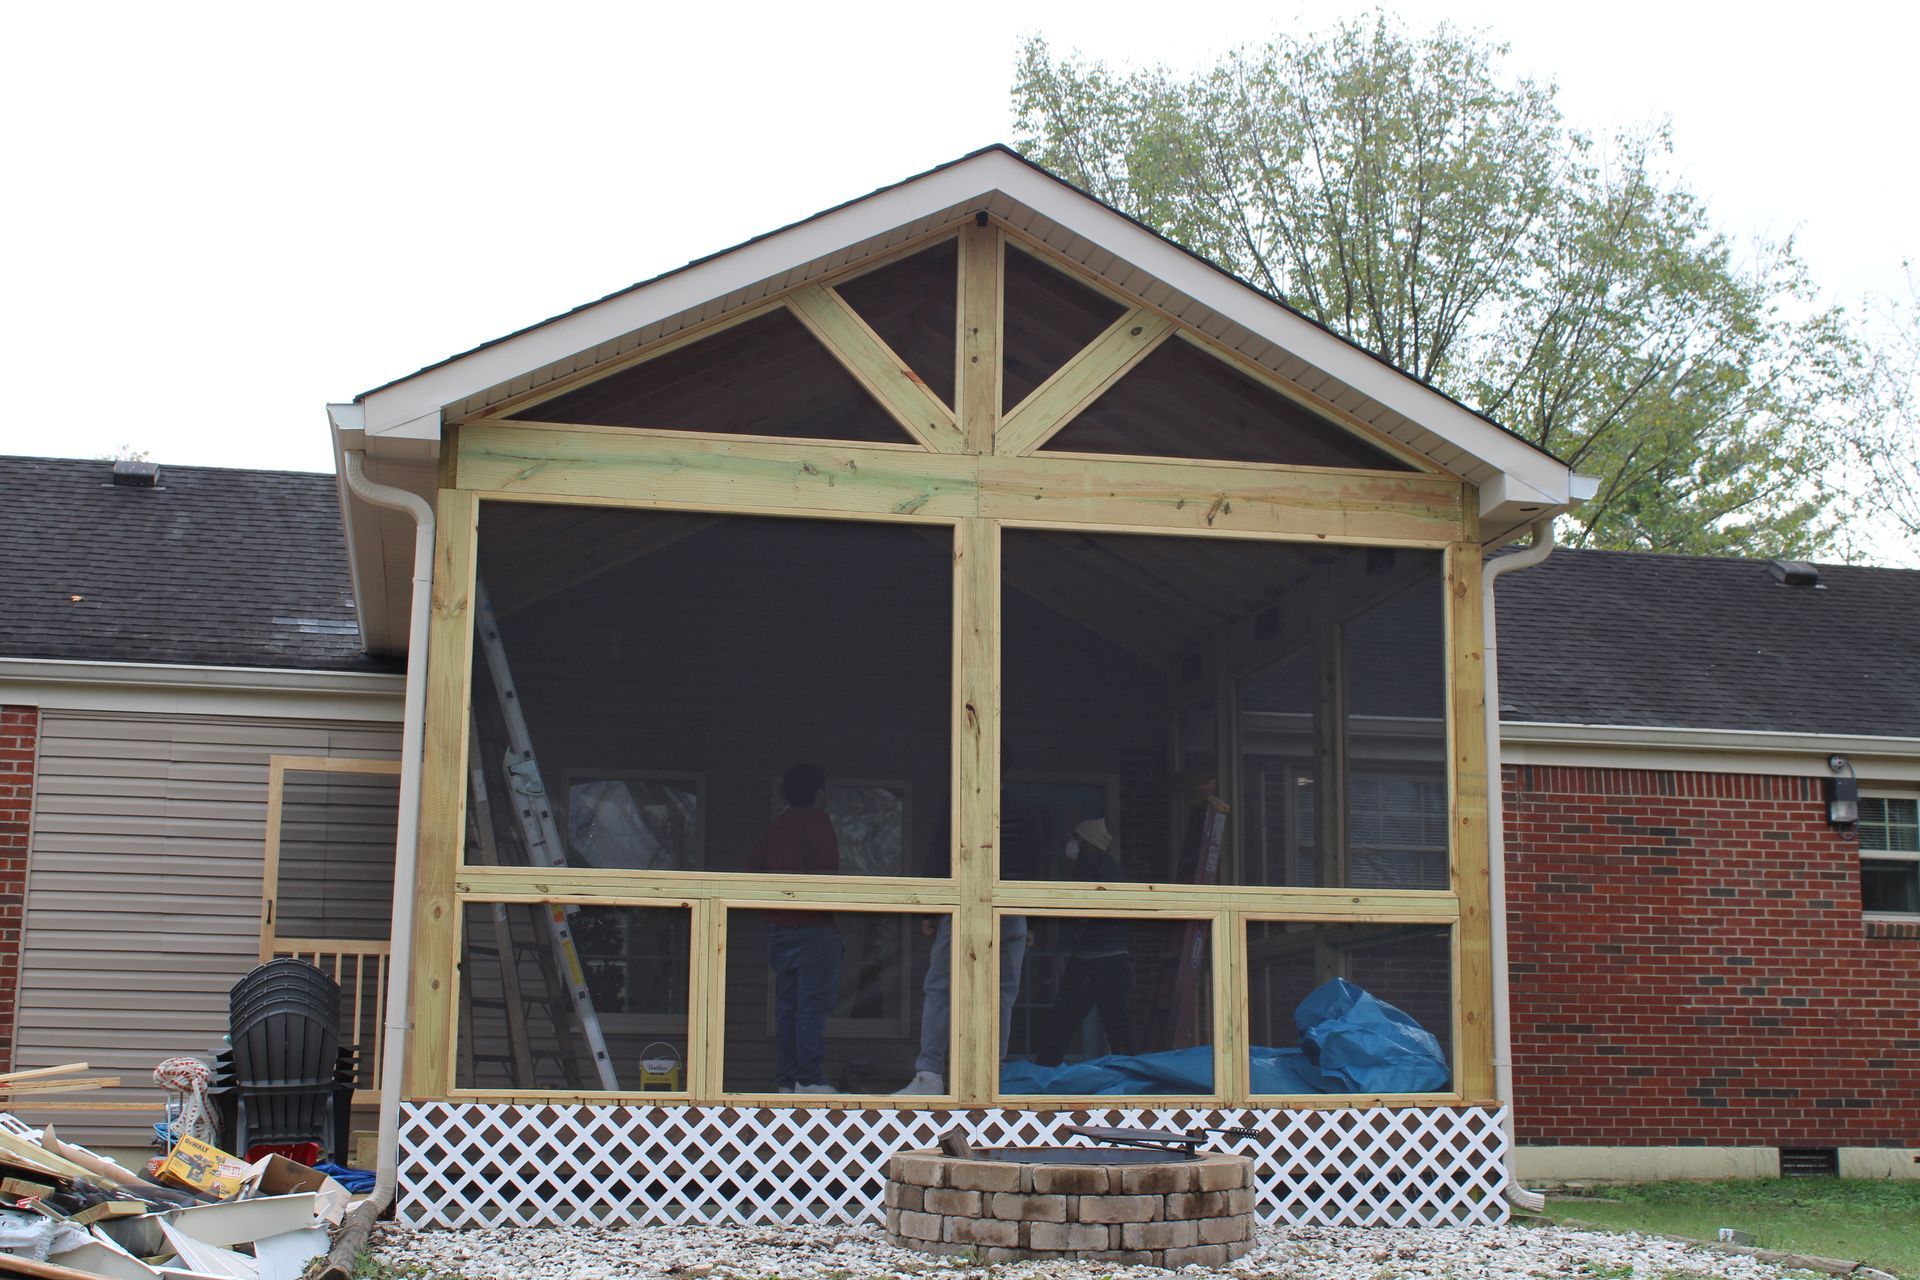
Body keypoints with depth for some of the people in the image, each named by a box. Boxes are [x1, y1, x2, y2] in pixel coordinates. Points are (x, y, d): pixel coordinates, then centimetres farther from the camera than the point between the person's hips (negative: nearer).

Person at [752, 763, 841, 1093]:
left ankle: (785, 1079, 10)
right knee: (814, 1002, -7)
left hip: (778, 926, 8)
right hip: (812, 926, -7)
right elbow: (828, 870, -17)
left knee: (786, 1003, 9)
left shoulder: (777, 825, 16)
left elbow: (754, 868, 18)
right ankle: (809, 1078, -12)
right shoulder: (816, 820, -6)